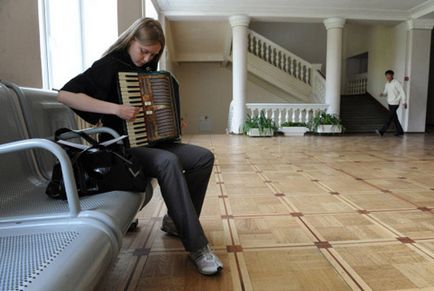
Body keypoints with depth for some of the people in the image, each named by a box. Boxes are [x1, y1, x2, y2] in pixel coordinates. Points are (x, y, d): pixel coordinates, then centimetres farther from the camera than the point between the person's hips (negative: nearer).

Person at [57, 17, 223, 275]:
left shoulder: (148, 68, 14)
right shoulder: (110, 65, -8)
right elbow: (65, 94, -20)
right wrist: (116, 109, -29)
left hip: (153, 141, 8)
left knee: (204, 157, -11)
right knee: (168, 162, -35)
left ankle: (176, 220, 1)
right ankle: (197, 246, -28)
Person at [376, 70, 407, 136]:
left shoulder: (396, 83, -14)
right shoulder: (387, 83, 7)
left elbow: (402, 92, -13)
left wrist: (404, 102, -17)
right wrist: (382, 94, -8)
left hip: (395, 103, -8)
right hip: (390, 103, 8)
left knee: (390, 117, -9)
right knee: (394, 118, 12)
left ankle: (382, 131, -15)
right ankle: (400, 131, 23)